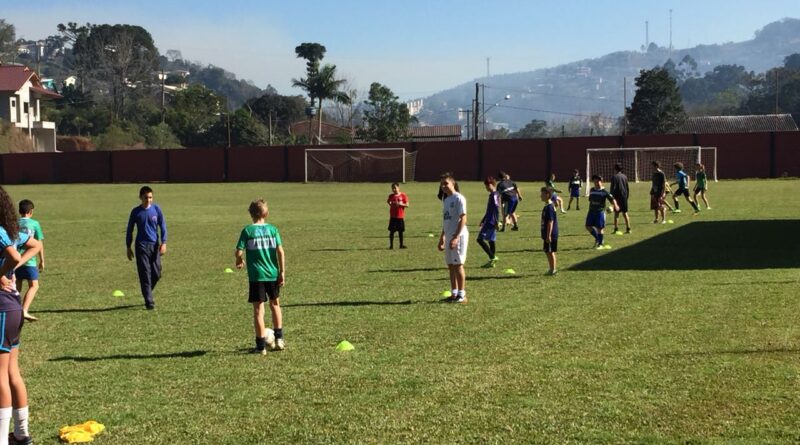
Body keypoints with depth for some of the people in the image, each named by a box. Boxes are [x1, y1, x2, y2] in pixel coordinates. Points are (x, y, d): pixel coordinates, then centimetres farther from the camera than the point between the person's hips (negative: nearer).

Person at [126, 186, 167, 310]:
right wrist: (128, 247, 5)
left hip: (154, 245, 2)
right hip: (141, 246, -2)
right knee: (145, 274, -7)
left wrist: (164, 243, -6)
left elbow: (163, 226, 4)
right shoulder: (136, 212, -1)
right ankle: (149, 302, -5)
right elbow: (129, 230, 7)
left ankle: (147, 292, 31)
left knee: (156, 274, 3)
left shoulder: (156, 209, 1)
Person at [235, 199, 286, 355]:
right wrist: (282, 272, 0)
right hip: (273, 274, 3)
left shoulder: (247, 230, -5)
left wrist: (239, 261, 14)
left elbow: (239, 251, -9)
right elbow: (280, 251, -6)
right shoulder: (273, 229, 1)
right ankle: (279, 339, 23)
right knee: (275, 304, 21)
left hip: (256, 275, -2)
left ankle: (261, 346, 3)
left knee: (258, 309, 2)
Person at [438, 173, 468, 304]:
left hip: (458, 236, -8)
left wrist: (456, 237, -21)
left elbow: (463, 219, -15)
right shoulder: (446, 200, 16)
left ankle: (462, 295, -2)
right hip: (449, 236, 8)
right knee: (450, 265, 9)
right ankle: (454, 293, 16)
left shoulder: (459, 198, -9)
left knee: (458, 264, -6)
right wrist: (442, 238, 22)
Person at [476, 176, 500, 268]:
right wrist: (483, 220, 30)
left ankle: (493, 257, -13)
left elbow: (497, 209, -20)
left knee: (480, 239, -11)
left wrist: (497, 222, -23)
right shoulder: (492, 195, 16)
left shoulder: (494, 195, -14)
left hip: (491, 222, -10)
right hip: (489, 222, 10)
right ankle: (492, 261, 13)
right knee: (491, 241, 11)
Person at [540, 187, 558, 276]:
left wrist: (548, 235, -22)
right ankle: (552, 269, 23)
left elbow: (550, 222, -22)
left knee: (550, 252, -2)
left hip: (550, 235, -10)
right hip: (547, 234, 10)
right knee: (548, 251, 15)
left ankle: (553, 270, 5)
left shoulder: (549, 207, -19)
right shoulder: (547, 206, 12)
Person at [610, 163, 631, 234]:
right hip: (624, 197, 5)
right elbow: (627, 188, 14)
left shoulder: (614, 177, -8)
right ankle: (628, 229, 9)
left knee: (616, 214, -3)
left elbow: (613, 188, -12)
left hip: (617, 197, -5)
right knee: (625, 213, 11)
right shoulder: (625, 177, 10)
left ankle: (616, 230, -6)